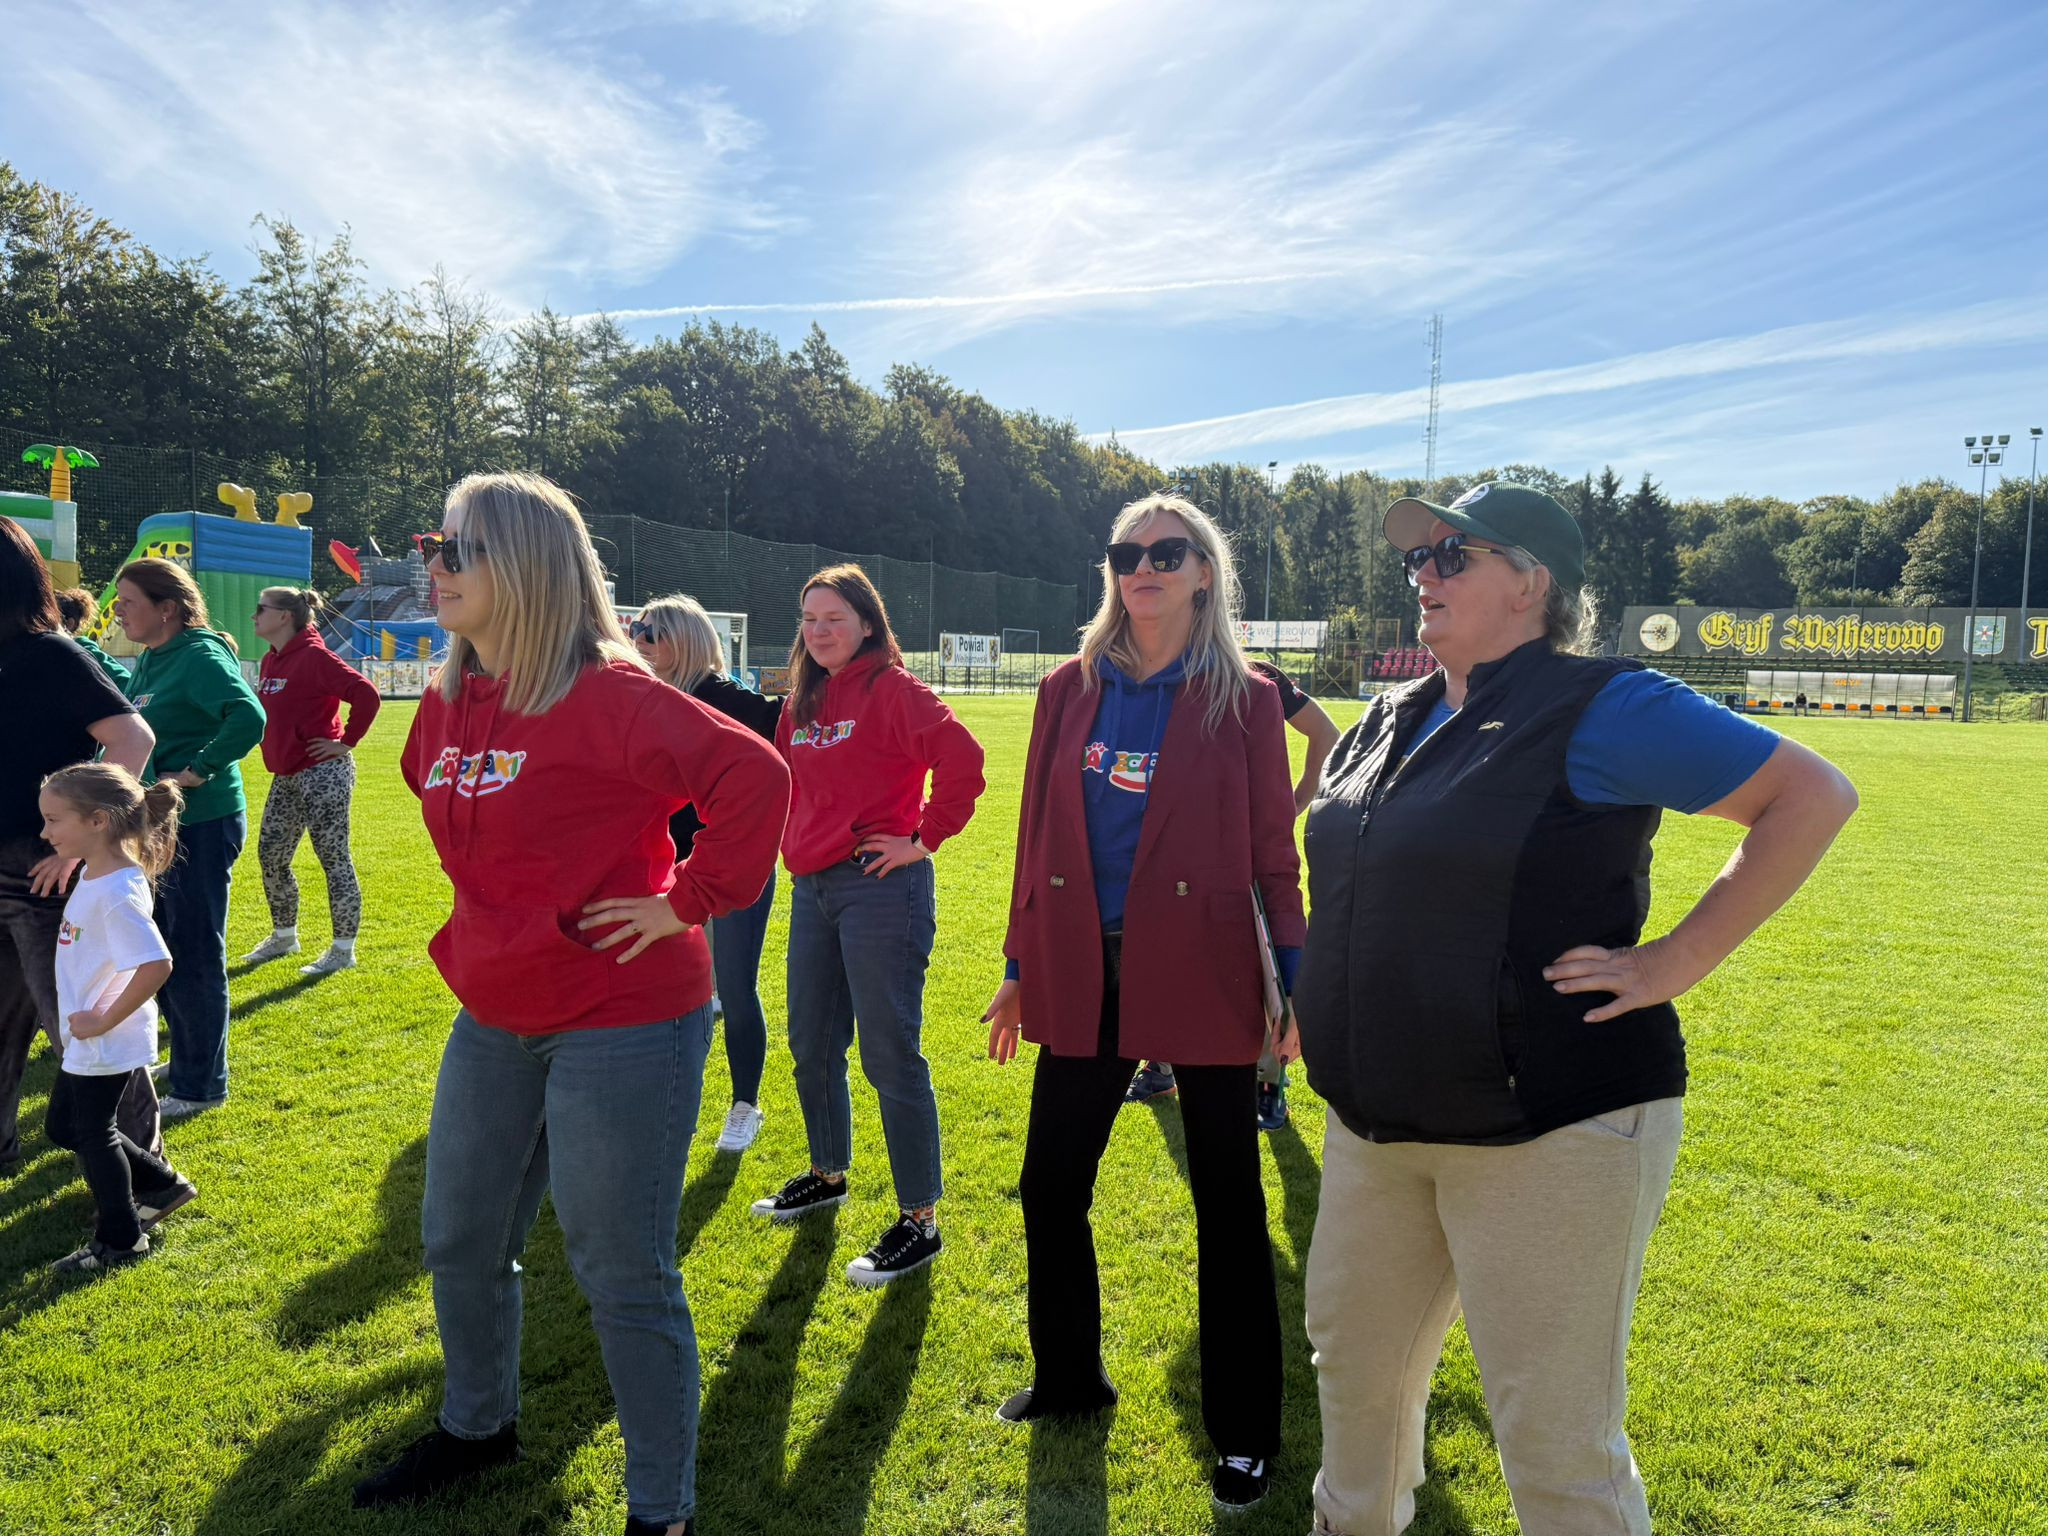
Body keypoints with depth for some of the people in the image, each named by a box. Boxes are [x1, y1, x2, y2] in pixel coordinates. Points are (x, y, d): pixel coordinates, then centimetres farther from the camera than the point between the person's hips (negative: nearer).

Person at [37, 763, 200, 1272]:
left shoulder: (117, 894, -29)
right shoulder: (95, 873, 1)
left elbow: (156, 966, -38)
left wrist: (103, 1022, -27)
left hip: (107, 1044, -10)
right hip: (85, 1038, 10)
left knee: (93, 1133, 7)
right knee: (62, 1126, 22)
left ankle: (120, 1241, 25)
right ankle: (162, 1185, 34)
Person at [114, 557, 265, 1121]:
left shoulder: (201, 656, -17)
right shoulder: (149, 660, 10)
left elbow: (248, 717, -33)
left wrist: (199, 770, -24)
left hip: (201, 826, -9)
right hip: (158, 822, 9)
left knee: (194, 957, 0)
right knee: (164, 948, 19)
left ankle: (202, 1085, 13)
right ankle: (184, 1059, 35)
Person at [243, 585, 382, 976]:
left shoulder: (314, 656, -16)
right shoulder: (270, 660, 12)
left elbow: (367, 695, -26)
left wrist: (347, 742, -18)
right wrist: (277, 746, 15)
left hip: (323, 774, -10)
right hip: (286, 776, 10)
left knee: (334, 859, -2)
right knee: (270, 856, 15)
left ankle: (344, 949, 6)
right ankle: (283, 936, 32)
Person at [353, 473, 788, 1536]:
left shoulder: (605, 694, -19)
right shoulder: (446, 705, 5)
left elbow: (753, 775, -28)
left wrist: (690, 899, -21)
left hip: (620, 1024, -8)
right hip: (494, 1019, 9)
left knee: (622, 1279, 3)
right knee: (459, 1241, 24)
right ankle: (477, 1426, 51)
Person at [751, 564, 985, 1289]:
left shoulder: (892, 689, -10)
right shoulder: (803, 700, 13)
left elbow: (961, 759, -22)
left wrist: (925, 839, -16)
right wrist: (797, 843, 13)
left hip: (879, 885, -8)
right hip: (811, 888, 8)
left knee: (890, 1054, -4)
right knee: (811, 1044, 19)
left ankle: (920, 1220, 7)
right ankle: (828, 1174, 40)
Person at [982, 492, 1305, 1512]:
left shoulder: (1243, 699, -2)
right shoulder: (1071, 690, 6)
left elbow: (1274, 852, 0)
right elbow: (1037, 837, 9)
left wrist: (1292, 977, -4)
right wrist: (1021, 968, 9)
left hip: (1203, 973, -3)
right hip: (1085, 977, 3)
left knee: (1227, 1202, 7)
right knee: (1051, 1186, 11)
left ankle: (1243, 1432, 25)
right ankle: (1068, 1377, 36)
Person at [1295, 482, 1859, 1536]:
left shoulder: (1598, 709, -13)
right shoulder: (1389, 722, 10)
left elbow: (1813, 796, -15)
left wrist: (1675, 962, -18)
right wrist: (1323, 1001, 17)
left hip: (1550, 1131, -7)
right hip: (1379, 1121, 8)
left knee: (1554, 1440, 3)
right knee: (1353, 1357, 22)